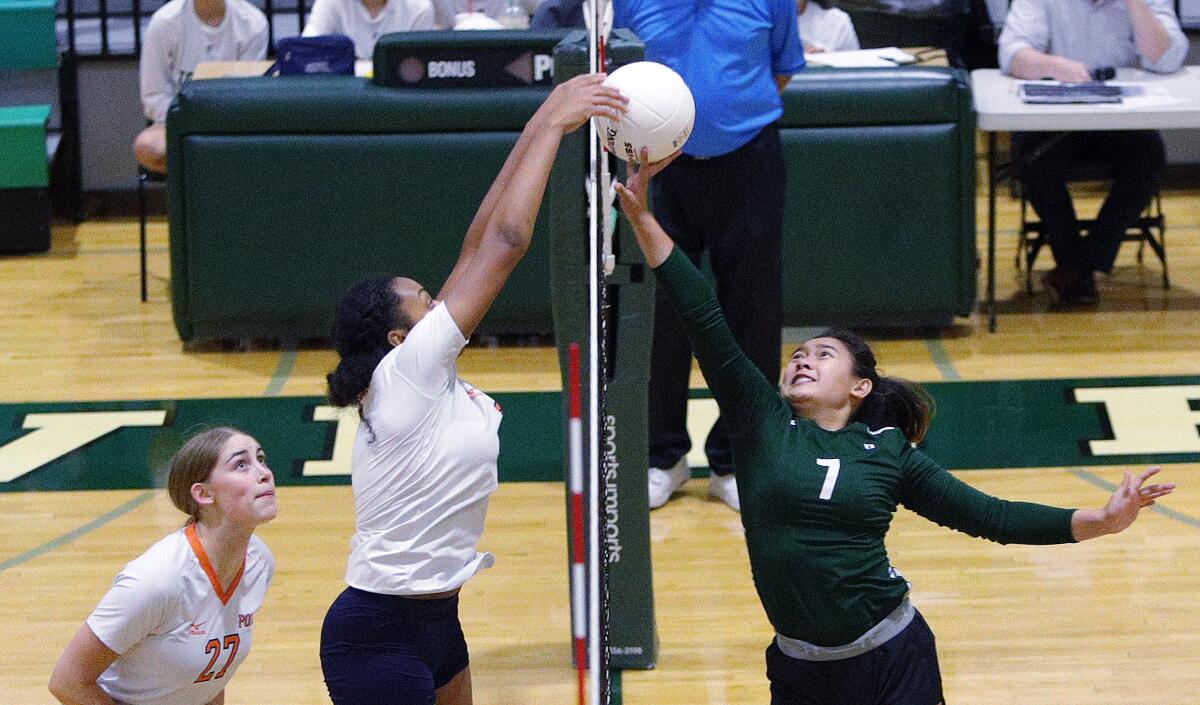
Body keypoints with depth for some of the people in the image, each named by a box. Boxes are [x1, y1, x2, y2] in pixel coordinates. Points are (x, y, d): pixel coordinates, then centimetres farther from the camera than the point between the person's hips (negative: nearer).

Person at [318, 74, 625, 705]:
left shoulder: (430, 379, 5)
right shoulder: (405, 370, -17)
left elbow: (479, 245, 4)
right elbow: (505, 241, -19)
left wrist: (542, 124, 3)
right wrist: (552, 125, -13)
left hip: (433, 622, 10)